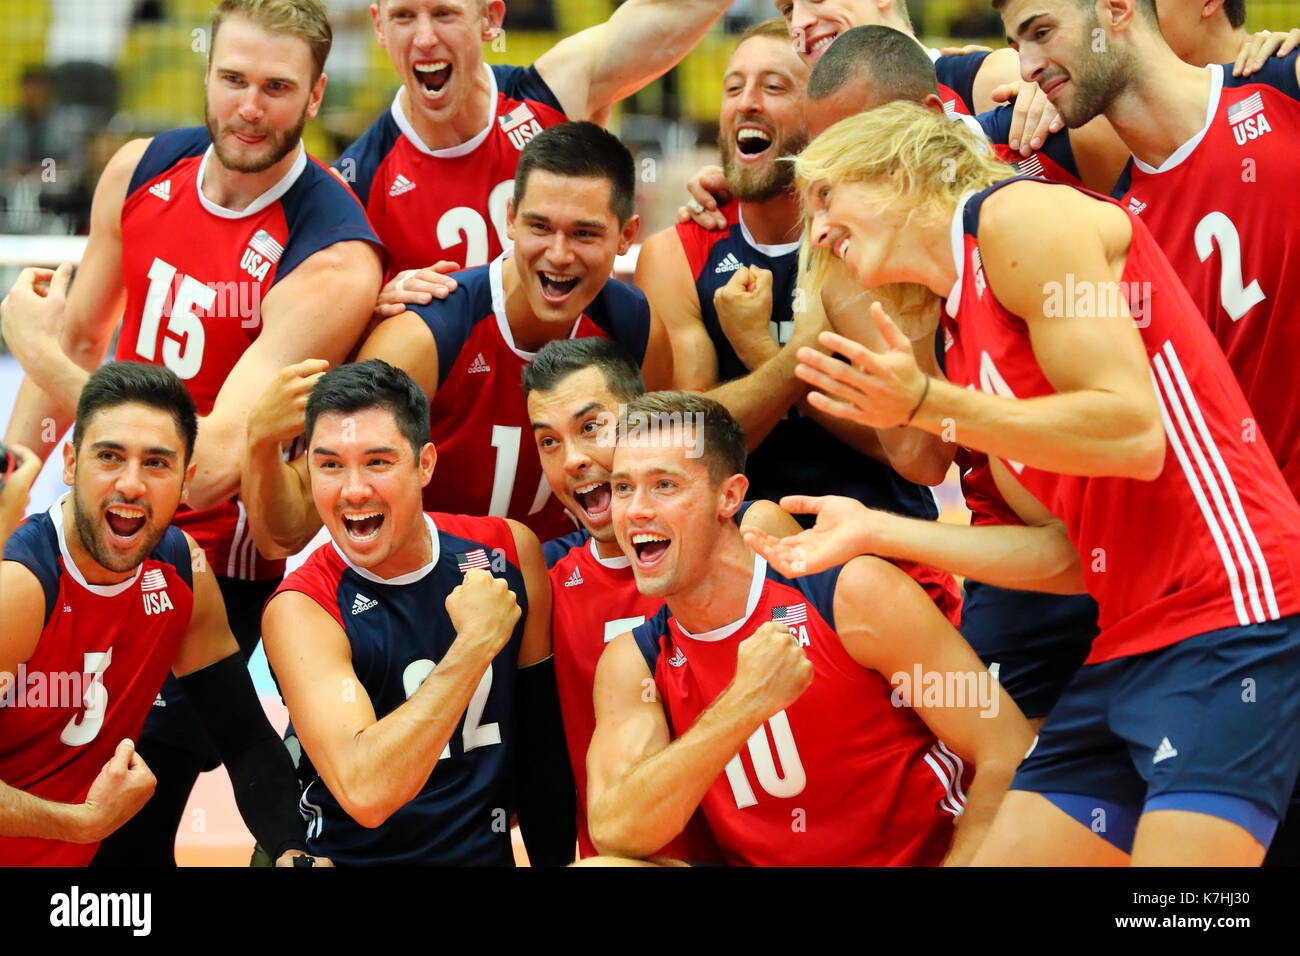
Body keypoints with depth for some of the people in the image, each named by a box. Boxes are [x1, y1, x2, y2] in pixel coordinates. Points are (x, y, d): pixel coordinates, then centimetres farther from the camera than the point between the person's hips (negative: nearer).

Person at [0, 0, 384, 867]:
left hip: (213, 568, -6)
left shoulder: (333, 259, -24)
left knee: (123, 831, -10)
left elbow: (210, 465, -30)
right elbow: (77, 332, 14)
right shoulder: (141, 170, -3)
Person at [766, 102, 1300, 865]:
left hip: (1228, 617, -10)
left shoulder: (1018, 215, -5)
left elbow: (1134, 435, -15)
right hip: (1130, 650, 10)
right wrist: (874, 532, 13)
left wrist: (927, 404, -14)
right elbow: (1066, 554, 15)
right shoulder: (966, 339, 20)